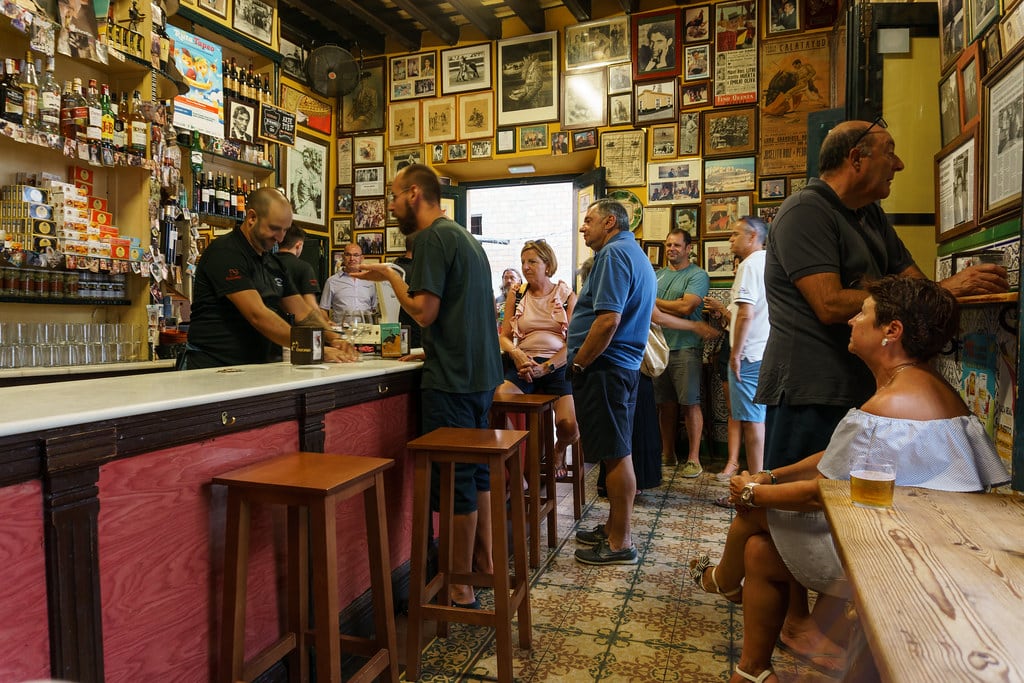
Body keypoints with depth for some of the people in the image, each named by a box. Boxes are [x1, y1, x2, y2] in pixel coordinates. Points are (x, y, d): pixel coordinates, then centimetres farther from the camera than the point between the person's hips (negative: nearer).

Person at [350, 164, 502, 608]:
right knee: (476, 471, 17)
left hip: (452, 380, -10)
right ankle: (485, 564, 30)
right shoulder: (465, 236, 18)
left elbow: (424, 312, -19)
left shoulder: (433, 238, -12)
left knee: (454, 479, -1)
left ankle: (460, 589, 10)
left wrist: (389, 275, -5)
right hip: (481, 373, 10)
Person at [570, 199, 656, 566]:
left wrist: (577, 364, -15)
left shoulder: (615, 254, -14)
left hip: (605, 368, -11)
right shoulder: (635, 255, 19)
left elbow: (608, 320, -25)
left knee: (616, 455, -3)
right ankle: (615, 528, 28)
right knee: (617, 453, 16)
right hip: (624, 366, 11)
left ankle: (620, 544, 7)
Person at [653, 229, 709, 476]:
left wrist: (654, 302, -4)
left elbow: (686, 307, -15)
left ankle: (693, 458, 6)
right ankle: (668, 453, 21)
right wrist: (673, 310, -5)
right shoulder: (657, 275, 16)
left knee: (690, 403, -2)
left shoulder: (698, 275, -3)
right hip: (659, 346, 6)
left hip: (685, 347, -5)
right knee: (666, 402, 10)